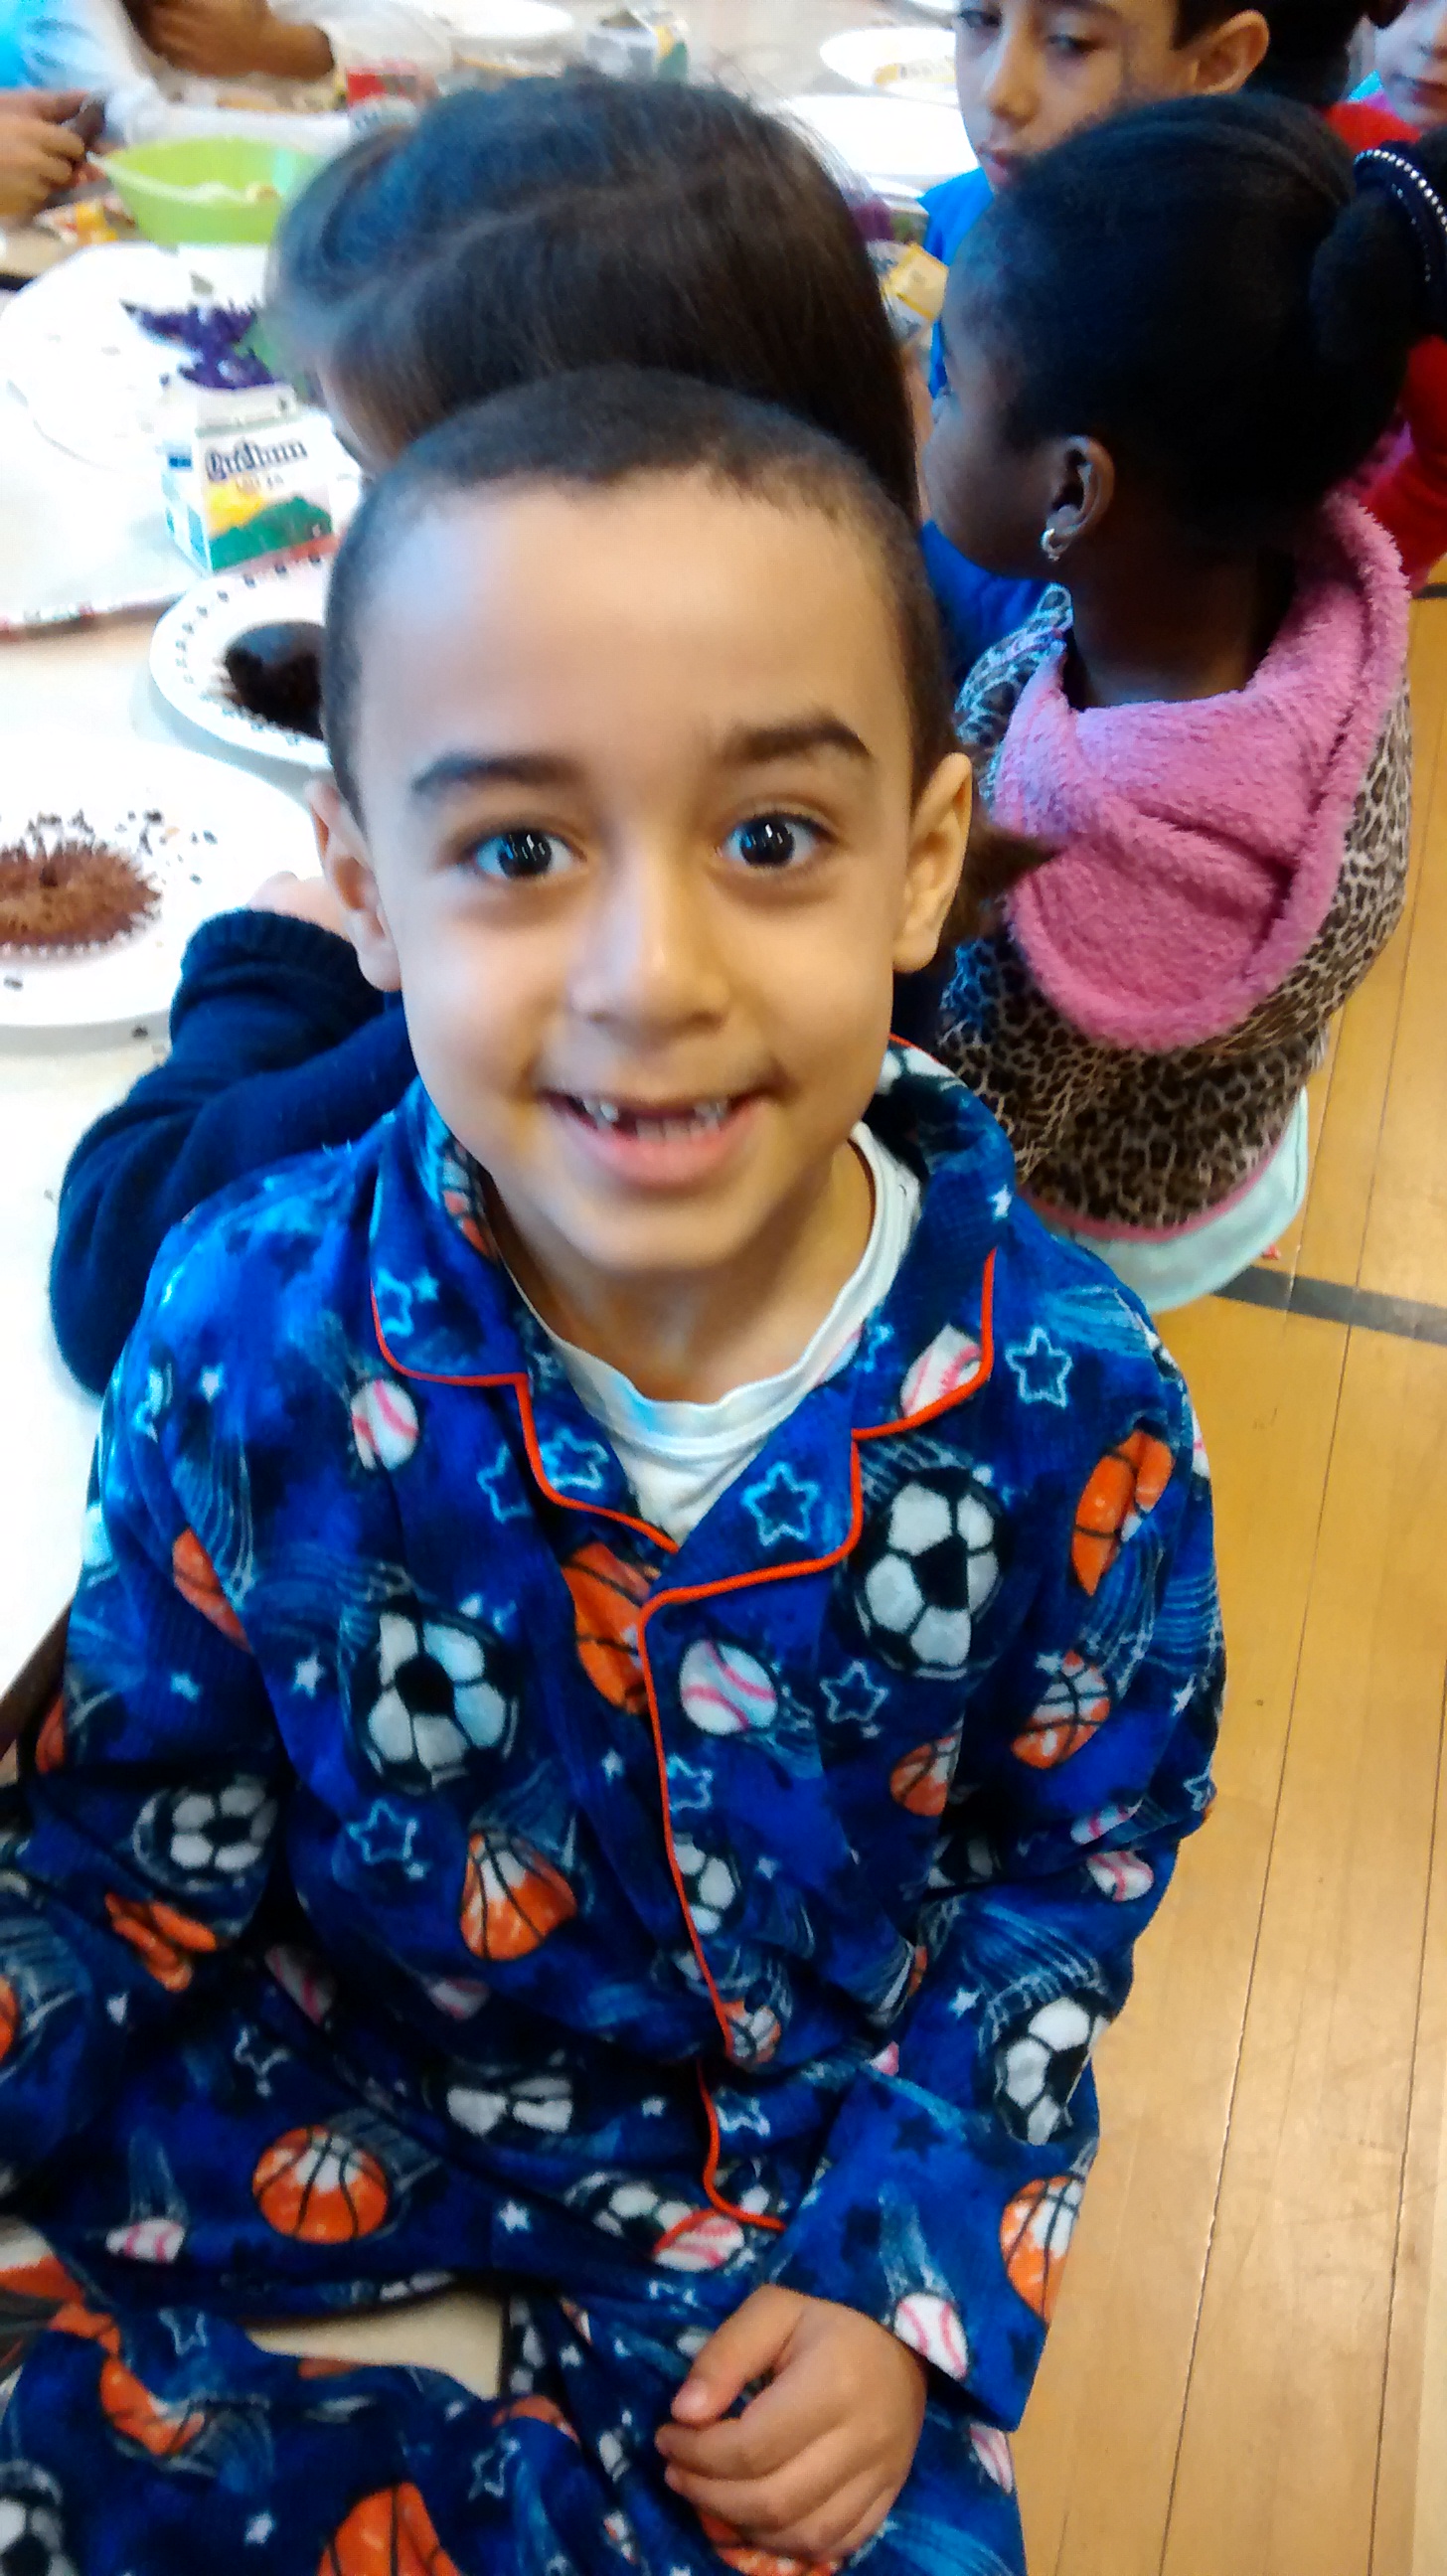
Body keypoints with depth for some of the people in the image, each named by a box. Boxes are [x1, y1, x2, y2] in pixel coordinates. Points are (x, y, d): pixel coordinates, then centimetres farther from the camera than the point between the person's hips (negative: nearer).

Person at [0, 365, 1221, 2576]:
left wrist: (911, 2278, -10)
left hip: (825, 2159, 1)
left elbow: (1078, 1857, -5)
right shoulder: (256, 1336, -20)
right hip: (331, 2121, 1)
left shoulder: (1069, 1406, -21)